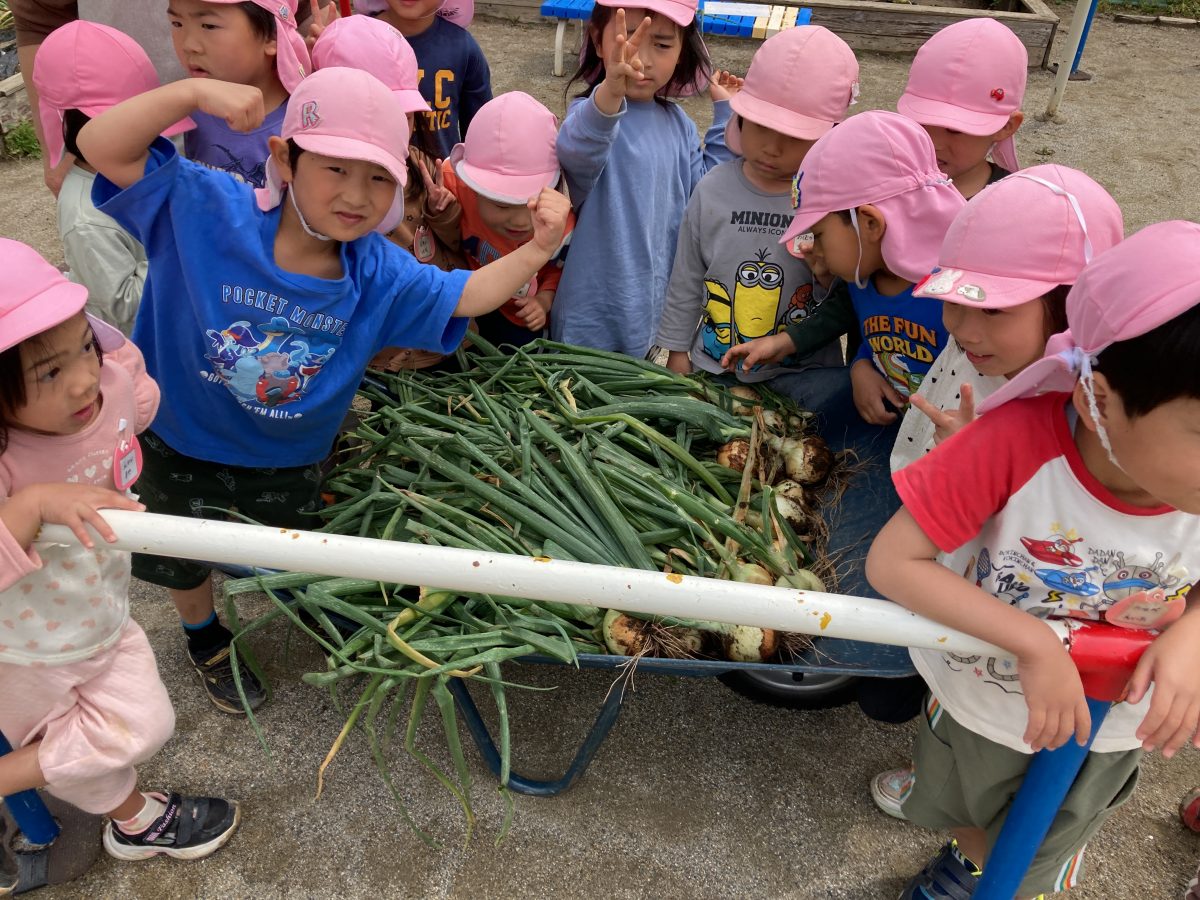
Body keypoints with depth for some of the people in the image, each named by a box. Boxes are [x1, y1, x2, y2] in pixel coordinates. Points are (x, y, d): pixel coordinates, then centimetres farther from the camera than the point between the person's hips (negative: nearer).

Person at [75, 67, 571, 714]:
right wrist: (192, 92, -43)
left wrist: (536, 250, -29)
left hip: (287, 463, 1)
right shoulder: (203, 210, -27)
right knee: (182, 558, 26)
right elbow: (101, 146, -30)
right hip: (178, 441, 0)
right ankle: (204, 637, 58)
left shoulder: (380, 274, -19)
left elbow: (466, 296, -13)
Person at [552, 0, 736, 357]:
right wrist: (610, 93, -62)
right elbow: (577, 151, -41)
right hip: (595, 311, -6)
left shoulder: (678, 122, 5)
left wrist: (727, 114, 6)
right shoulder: (590, 113, -17)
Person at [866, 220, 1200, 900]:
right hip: (979, 702, -1)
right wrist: (1034, 643, -39)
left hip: (1110, 730, 2)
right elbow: (891, 562, -36)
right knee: (965, 811, 34)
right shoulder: (1017, 440, -38)